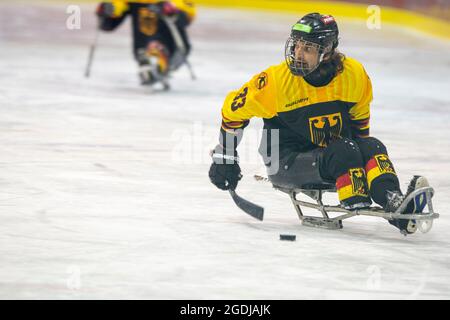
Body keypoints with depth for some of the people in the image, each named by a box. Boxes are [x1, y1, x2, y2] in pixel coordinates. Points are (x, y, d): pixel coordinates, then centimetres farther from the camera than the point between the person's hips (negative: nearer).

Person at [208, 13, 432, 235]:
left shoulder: (354, 74, -6)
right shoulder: (276, 80, -17)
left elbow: (360, 112, 15)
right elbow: (233, 110, -4)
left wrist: (363, 154, 17)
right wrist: (224, 159, 0)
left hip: (331, 155, 4)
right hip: (286, 164, -4)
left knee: (373, 147, -22)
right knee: (344, 152, -29)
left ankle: (392, 202, -42)